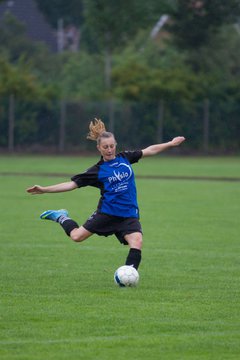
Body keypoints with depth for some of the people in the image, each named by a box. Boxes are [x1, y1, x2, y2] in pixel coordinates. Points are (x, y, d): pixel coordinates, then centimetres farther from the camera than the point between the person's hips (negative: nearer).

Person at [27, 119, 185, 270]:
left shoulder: (125, 158, 7)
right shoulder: (97, 170, -2)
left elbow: (149, 150, 16)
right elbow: (72, 184, -4)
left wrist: (171, 143, 16)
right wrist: (44, 189, -11)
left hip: (129, 215, 2)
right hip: (107, 212, -2)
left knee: (137, 242, -23)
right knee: (77, 236, -3)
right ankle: (61, 217, 28)